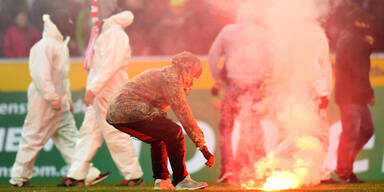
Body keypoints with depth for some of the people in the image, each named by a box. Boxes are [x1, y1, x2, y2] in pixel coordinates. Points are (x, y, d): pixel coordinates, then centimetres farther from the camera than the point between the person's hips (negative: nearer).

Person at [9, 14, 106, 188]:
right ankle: (19, 176, 8)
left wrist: (68, 100, 22)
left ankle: (87, 173, 2)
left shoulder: (61, 46, 17)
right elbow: (40, 73, -23)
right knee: (34, 139, -2)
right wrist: (51, 96, -26)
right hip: (44, 103, -10)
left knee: (69, 137, 5)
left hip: (60, 104, 10)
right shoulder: (44, 46, -15)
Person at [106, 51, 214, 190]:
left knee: (158, 136, 25)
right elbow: (184, 115, -9)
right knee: (174, 132, -12)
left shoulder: (161, 73, 26)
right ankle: (181, 180, -9)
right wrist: (203, 147, -8)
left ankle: (161, 180, 20)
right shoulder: (172, 79, -5)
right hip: (129, 110, -11)